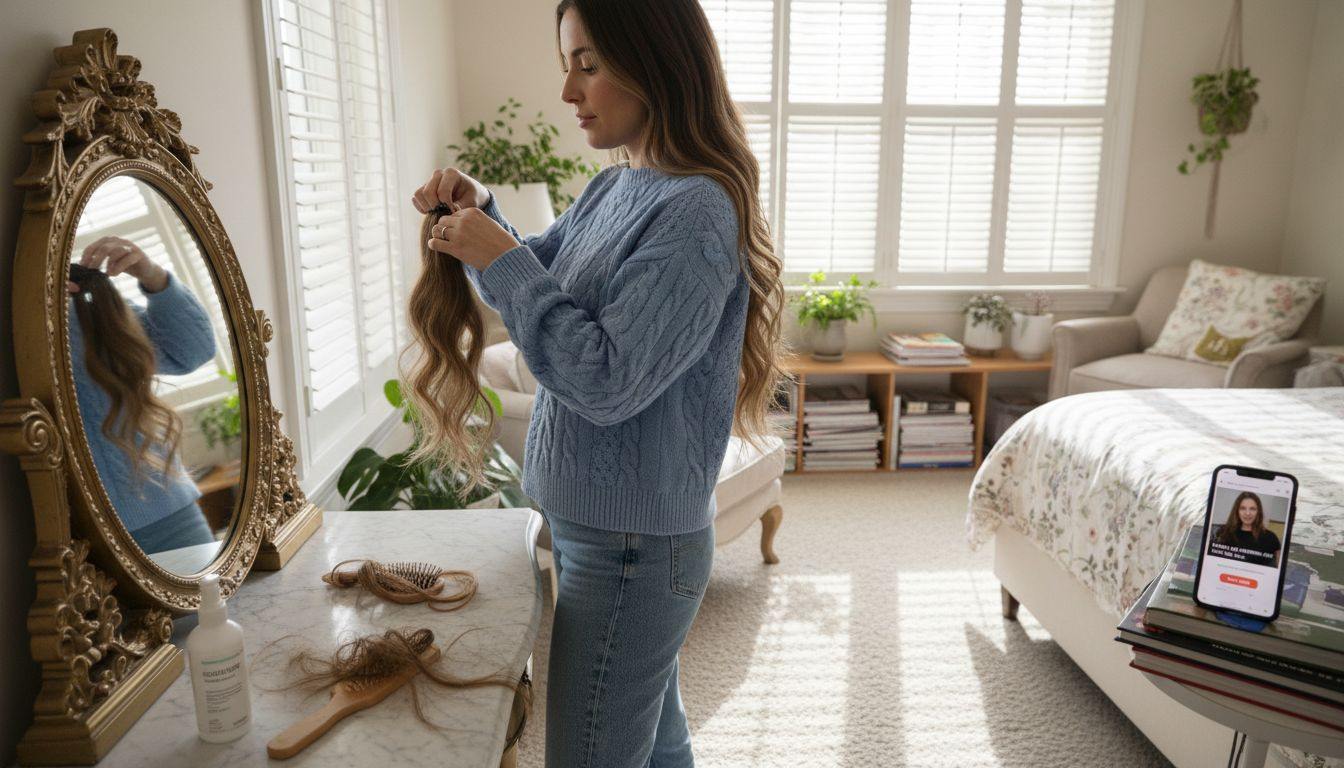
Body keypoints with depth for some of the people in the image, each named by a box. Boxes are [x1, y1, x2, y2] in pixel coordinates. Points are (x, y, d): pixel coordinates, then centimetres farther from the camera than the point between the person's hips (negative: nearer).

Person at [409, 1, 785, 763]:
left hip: (630, 549, -8)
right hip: (596, 527, 8)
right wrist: (482, 214, -1)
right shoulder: (610, 190, 6)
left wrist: (502, 260, -19)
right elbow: (534, 288, 17)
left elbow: (607, 381, -25)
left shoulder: (697, 211, -21)